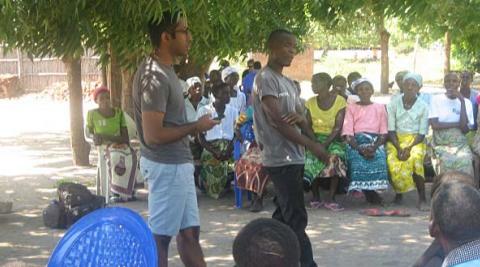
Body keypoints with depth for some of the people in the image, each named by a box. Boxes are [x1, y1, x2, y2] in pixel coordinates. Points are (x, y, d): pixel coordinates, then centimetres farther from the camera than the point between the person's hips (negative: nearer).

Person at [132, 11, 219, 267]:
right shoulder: (155, 76, -22)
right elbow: (153, 135, -26)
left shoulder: (165, 69, 10)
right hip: (166, 166, -10)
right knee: (159, 236, 0)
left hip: (178, 164, 10)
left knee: (189, 232, 15)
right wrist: (195, 127, -16)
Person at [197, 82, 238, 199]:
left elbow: (236, 134, 9)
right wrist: (214, 152, -16)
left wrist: (229, 151, -11)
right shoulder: (204, 111, 0)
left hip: (228, 151, 2)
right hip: (210, 151, -2)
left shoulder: (233, 111, 10)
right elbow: (201, 136, -1)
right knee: (214, 189, -7)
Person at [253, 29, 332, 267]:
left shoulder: (289, 83, 19)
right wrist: (312, 145, -20)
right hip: (281, 159, -9)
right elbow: (276, 121, -18)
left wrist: (300, 117, -11)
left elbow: (303, 122, 16)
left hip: (293, 158, 9)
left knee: (283, 217, 11)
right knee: (296, 219, -10)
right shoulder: (265, 79, -10)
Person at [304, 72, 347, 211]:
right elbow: (308, 125, 6)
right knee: (312, 157, -29)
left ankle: (330, 198, -24)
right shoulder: (311, 102, 7)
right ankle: (315, 196, -15)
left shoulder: (339, 101, -5)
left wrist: (325, 144, -23)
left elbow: (338, 127, -11)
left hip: (333, 139, -2)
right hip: (315, 138, 2)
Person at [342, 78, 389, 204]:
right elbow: (348, 133, 2)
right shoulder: (351, 107, 15)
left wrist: (374, 147, -13)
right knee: (358, 161, -32)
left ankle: (371, 191, -16)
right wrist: (360, 149, -15)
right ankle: (369, 193, -17)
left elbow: (384, 133, 8)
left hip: (376, 143, 1)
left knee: (379, 160, -32)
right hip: (356, 143, 0)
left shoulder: (380, 108, 18)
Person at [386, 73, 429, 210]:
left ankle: (422, 198, -22)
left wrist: (409, 148, -19)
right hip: (396, 140, 1)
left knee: (415, 159, -33)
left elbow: (422, 133, -3)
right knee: (393, 162, -28)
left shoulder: (423, 106, 0)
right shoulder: (394, 103, 2)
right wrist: (398, 148, -17)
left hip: (415, 141, -1)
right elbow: (391, 130, -1)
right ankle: (398, 193, -1)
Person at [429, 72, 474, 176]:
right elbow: (434, 125, -9)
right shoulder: (436, 99, 3)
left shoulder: (466, 102, 7)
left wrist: (462, 102, -10)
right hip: (441, 146, -1)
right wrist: (458, 124, -4)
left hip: (461, 146, 1)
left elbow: (465, 129, -8)